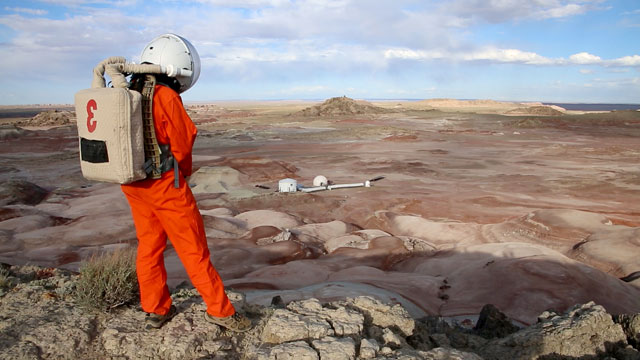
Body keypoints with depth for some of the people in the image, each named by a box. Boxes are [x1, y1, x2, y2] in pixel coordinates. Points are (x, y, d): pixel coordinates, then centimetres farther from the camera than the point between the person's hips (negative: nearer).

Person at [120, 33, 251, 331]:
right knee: (193, 248, 3)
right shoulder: (166, 97, -18)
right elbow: (182, 146, -12)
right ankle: (219, 310, 15)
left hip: (132, 182, 8)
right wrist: (184, 173, 8)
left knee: (148, 244, 17)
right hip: (164, 183, -7)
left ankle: (156, 310, 30)